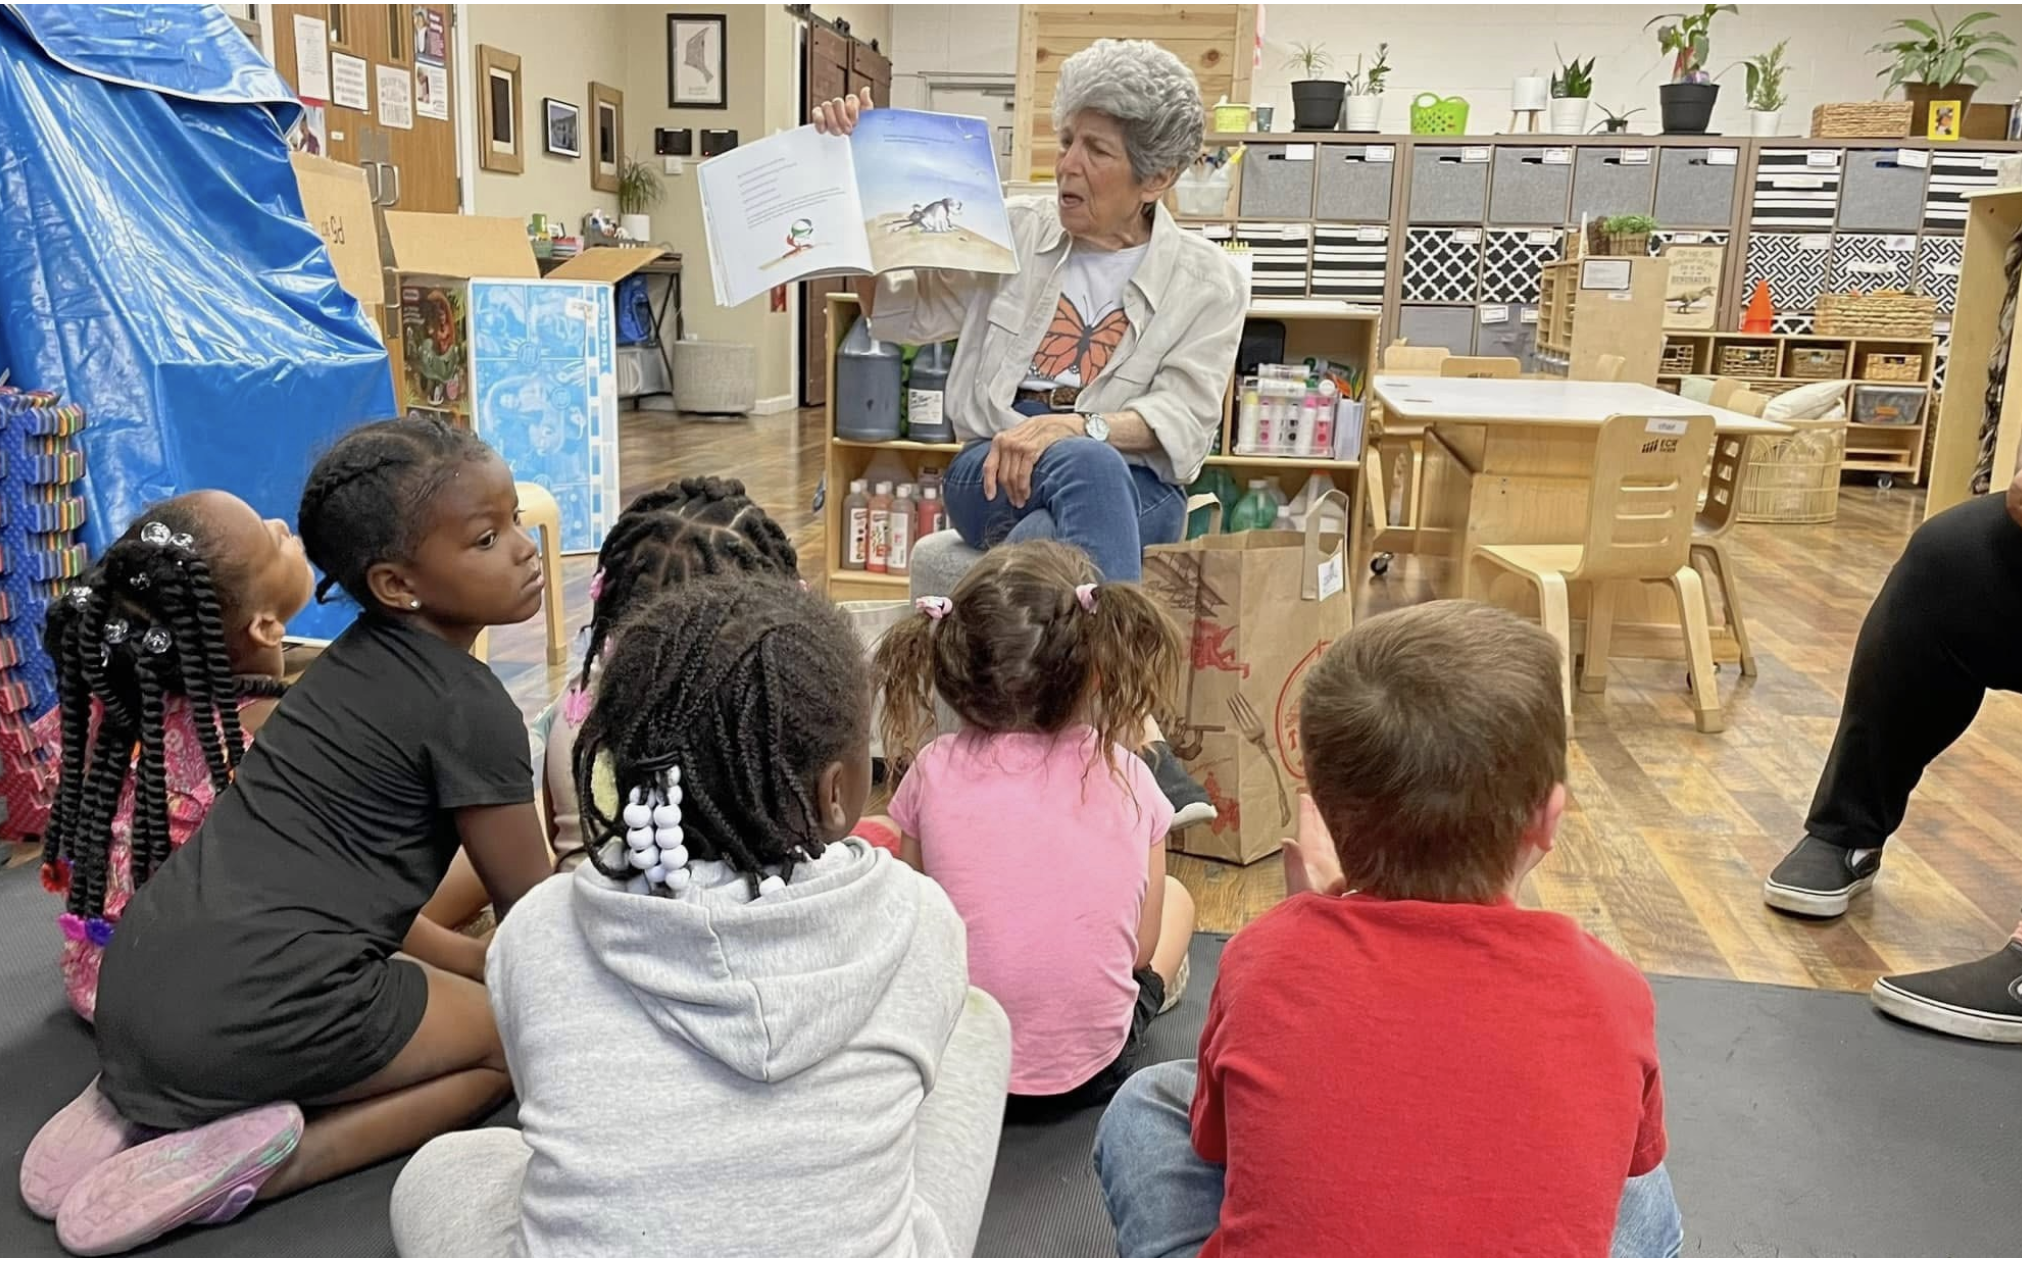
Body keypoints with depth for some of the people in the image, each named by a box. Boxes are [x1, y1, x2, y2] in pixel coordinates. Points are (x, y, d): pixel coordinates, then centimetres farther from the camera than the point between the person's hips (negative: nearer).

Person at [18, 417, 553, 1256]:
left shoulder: (367, 651, 13)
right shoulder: (470, 707, -11)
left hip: (141, 970, 8)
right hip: (251, 1012, -8)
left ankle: (140, 1100, 14)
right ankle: (258, 1160, -7)